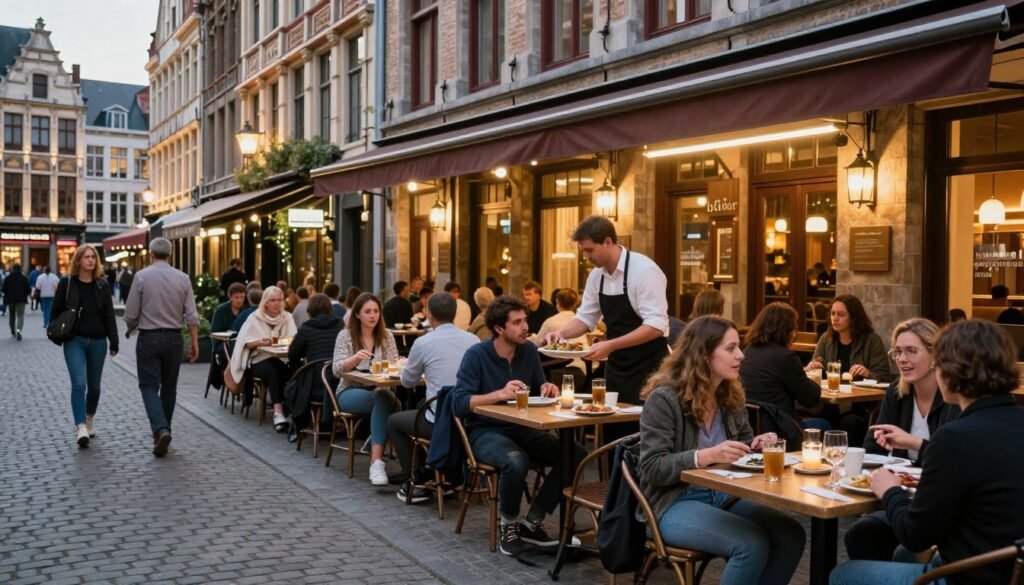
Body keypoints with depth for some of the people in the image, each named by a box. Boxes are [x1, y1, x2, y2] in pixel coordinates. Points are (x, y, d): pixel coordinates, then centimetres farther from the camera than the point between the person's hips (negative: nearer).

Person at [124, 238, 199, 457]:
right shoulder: (183, 278, -1)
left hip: (149, 338, -3)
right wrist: (194, 342, 6)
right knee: (169, 387, 14)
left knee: (149, 386, -1)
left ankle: (161, 430, -20)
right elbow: (191, 315, -2)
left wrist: (130, 330, 17)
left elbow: (131, 314, -3)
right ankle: (163, 431, 22)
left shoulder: (142, 276, -8)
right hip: (174, 338, 3)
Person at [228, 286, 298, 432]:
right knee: (273, 370, -35)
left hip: (281, 359, 2)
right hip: (258, 360, -2)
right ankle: (278, 413, -41)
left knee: (288, 370, -33)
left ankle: (287, 410, -31)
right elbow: (245, 343, -2)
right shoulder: (254, 318, 4)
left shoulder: (287, 317, 10)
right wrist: (258, 342, -22)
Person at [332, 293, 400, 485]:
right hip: (350, 392, -2)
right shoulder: (345, 335, 0)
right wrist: (356, 358, -28)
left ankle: (376, 461, -43)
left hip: (379, 390, 2)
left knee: (384, 398, -37)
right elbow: (337, 370, -9)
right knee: (384, 400, -35)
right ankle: (377, 459, -33)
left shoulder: (387, 336, 8)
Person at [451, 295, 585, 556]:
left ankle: (532, 522, -5)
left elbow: (538, 388, 16)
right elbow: (459, 404, -19)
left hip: (522, 429, 6)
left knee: (576, 455, -16)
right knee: (516, 461, -37)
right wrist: (500, 394, -31)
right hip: (485, 432, -5)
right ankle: (509, 524, -8)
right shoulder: (477, 355, -12)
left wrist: (546, 388, -8)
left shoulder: (529, 351, 3)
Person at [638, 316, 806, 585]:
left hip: (724, 496, 7)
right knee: (753, 543, -27)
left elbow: (743, 444, 21)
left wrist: (756, 445, -4)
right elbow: (651, 468, -18)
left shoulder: (731, 395, 8)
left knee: (791, 535, -15)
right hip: (675, 503, -7)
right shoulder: (664, 398, -15)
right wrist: (707, 456, -30)